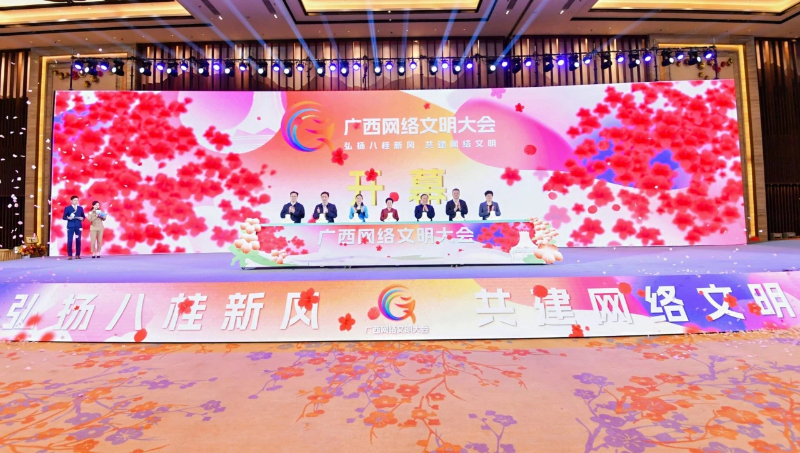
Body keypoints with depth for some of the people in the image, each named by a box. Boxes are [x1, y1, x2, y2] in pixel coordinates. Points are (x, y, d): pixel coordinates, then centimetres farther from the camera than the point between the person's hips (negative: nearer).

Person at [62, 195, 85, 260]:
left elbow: (83, 216, 17)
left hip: (78, 226, 2)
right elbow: (64, 217, 3)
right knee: (69, 241, -5)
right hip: (70, 226, -2)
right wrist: (68, 218, -17)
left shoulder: (80, 208, 13)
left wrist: (82, 218, -5)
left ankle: (77, 255, 8)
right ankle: (69, 255, 1)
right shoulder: (67, 208, 5)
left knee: (78, 241, 1)